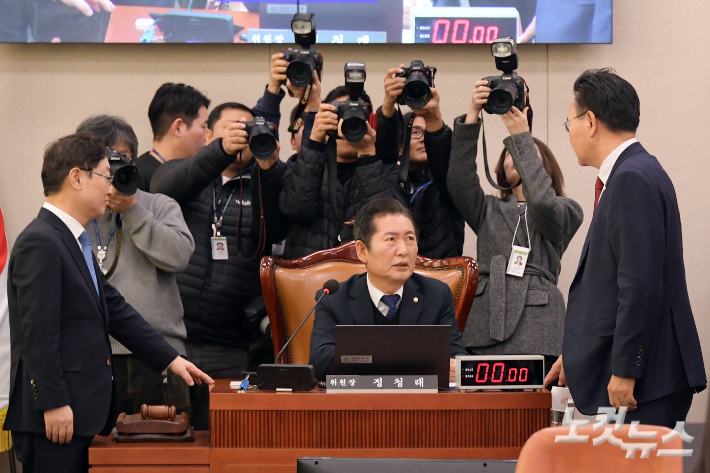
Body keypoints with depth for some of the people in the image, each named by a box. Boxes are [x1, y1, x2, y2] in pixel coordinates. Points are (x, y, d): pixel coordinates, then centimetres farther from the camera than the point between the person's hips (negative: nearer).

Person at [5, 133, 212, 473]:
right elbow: (38, 332, -20)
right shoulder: (40, 244, -15)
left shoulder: (74, 241, 18)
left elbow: (114, 309, 21)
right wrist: (53, 404, -21)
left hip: (82, 411, 10)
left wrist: (170, 359, 19)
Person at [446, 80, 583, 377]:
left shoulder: (566, 213, 14)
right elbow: (459, 180, 4)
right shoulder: (489, 210, 22)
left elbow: (542, 201, -9)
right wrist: (472, 116, -5)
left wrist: (521, 135, -9)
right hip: (485, 330, 2)